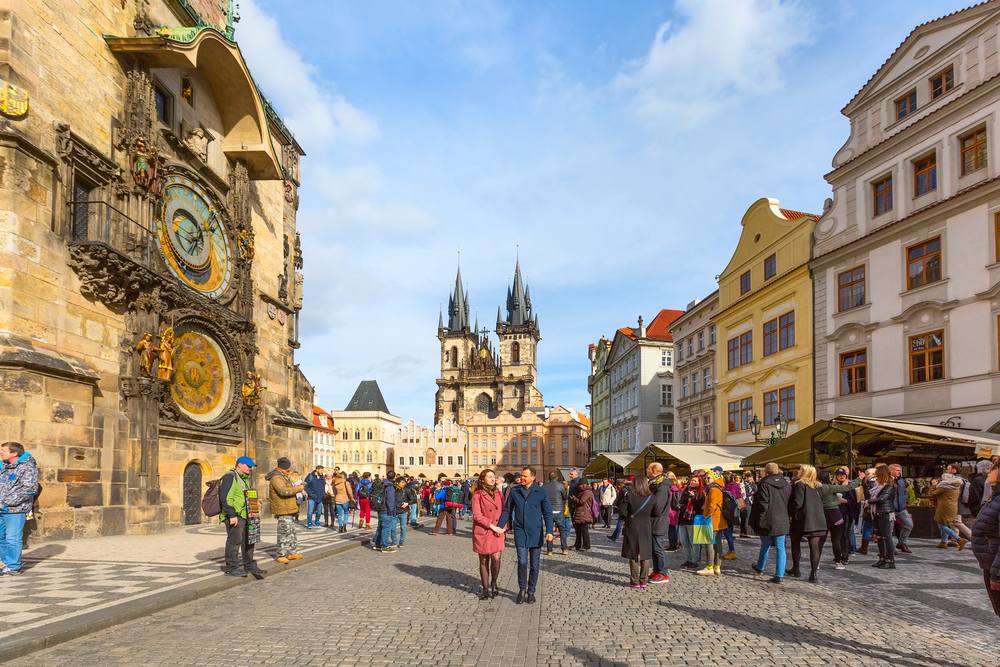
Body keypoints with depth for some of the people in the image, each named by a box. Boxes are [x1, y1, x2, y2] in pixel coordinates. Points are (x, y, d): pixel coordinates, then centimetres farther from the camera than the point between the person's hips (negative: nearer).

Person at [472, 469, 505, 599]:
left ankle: (493, 583, 14)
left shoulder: (499, 493, 9)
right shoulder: (478, 495, -5)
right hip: (483, 532, -3)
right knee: (484, 561, 5)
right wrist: (492, 525, -15)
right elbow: (477, 516, -11)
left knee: (496, 558, -11)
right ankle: (485, 588, 19)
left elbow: (504, 512, 14)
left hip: (497, 532, 3)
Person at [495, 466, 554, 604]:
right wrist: (500, 526, 0)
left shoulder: (541, 492, -2)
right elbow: (507, 510, 10)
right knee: (522, 562, -9)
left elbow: (547, 513, 0)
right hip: (520, 531, 0)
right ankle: (522, 590, 11)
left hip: (535, 532, 0)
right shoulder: (514, 491, 2)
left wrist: (549, 531, -9)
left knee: (534, 564, 6)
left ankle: (531, 591, 22)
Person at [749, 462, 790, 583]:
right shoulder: (787, 484, 4)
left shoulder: (764, 484, -15)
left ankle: (760, 567, 35)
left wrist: (759, 521, -8)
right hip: (782, 522, 4)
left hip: (768, 522, -3)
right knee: (780, 548, 5)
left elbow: (762, 504, -17)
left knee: (765, 546, 15)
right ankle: (779, 575, 0)